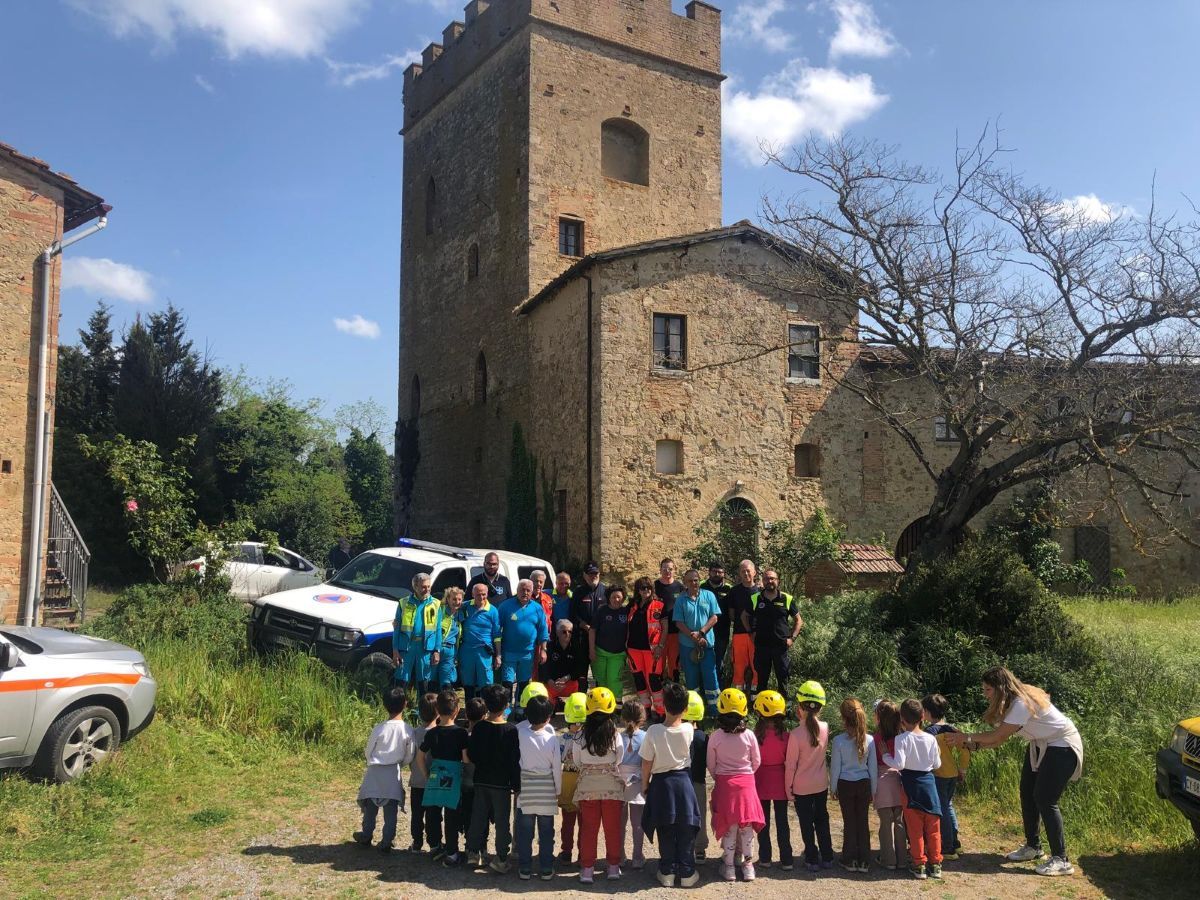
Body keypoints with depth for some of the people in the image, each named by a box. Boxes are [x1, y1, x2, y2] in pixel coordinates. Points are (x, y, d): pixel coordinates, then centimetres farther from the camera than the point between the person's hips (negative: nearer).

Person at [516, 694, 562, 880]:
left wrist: (531, 719, 9)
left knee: (524, 831, 11)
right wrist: (558, 790, 5)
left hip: (525, 788, 1)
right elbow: (557, 767, -6)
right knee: (546, 831, 11)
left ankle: (525, 869, 17)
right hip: (546, 789, -1)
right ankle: (546, 869, 17)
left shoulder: (521, 733, -14)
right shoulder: (552, 738, -14)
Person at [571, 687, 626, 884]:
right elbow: (619, 759, 0)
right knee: (612, 828, 13)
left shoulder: (582, 734, -11)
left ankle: (587, 870, 13)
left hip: (587, 786, 0)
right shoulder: (614, 733, -12)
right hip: (612, 786, 0)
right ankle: (613, 867, 21)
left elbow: (577, 761, -1)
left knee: (589, 829, 10)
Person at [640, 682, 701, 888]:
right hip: (683, 781, 1)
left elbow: (646, 765, -7)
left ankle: (667, 873, 19)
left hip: (661, 783, -1)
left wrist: (645, 786, 6)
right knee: (686, 831, 11)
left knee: (665, 832, 11)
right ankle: (687, 873, 18)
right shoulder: (689, 730, -11)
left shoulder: (653, 731, -15)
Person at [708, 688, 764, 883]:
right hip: (746, 782, 0)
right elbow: (757, 762, 2)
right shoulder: (749, 735, -10)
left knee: (729, 826, 9)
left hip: (724, 784, 0)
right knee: (747, 825, 11)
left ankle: (729, 867, 15)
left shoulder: (715, 737, -11)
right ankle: (748, 865, 20)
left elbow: (711, 764, -2)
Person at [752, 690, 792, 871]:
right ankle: (786, 860, 14)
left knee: (763, 822, 13)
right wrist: (789, 782, 10)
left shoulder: (756, 736, -18)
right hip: (780, 781, 1)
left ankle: (765, 858, 19)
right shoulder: (785, 736, -14)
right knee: (782, 821, 11)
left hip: (761, 781, -1)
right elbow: (789, 761, -5)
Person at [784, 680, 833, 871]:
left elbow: (791, 765, -16)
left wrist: (788, 788, -1)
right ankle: (827, 858, 28)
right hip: (821, 784, 4)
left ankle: (812, 860, 20)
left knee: (806, 824, 11)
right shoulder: (825, 728, -11)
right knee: (822, 820, 19)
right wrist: (805, 720, -2)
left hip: (802, 787, -4)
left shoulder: (796, 734, -23)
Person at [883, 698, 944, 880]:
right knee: (933, 827, 11)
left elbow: (899, 764, -22)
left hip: (910, 785, -3)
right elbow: (937, 764, 3)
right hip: (928, 782, 3)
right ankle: (935, 864, 18)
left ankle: (919, 865, 12)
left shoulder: (901, 739, -15)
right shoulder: (931, 739, -4)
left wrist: (885, 756, -4)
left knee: (915, 829, 7)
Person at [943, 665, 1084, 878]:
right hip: (1041, 745, 10)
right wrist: (972, 745, -15)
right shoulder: (1012, 702, -1)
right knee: (1027, 794, 9)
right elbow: (999, 738, -3)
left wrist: (967, 738, -19)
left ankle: (1061, 860, -6)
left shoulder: (1022, 704, -30)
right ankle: (1033, 847, 23)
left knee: (1045, 800, -13)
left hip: (1062, 746, -10)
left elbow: (997, 736, -28)